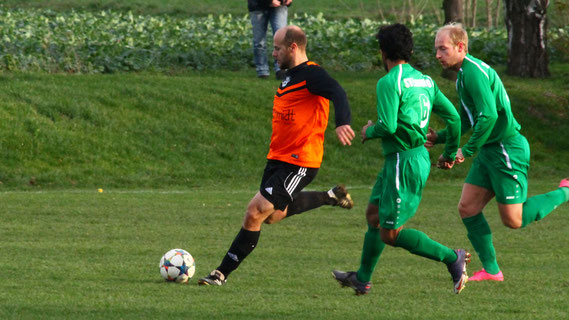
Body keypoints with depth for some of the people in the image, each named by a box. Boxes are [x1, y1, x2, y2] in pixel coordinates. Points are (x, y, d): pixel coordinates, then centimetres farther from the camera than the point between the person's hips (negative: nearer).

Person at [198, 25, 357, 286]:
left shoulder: (311, 74, -15)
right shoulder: (291, 77, 14)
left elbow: (337, 93, -32)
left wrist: (343, 123, -49)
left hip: (298, 164, -10)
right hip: (278, 158, 10)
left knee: (255, 213, -13)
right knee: (273, 215, 23)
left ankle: (222, 274, -8)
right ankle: (331, 198, 34)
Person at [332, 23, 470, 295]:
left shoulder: (389, 82, -14)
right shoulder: (425, 80, 10)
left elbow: (388, 126, -23)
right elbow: (453, 117, 11)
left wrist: (369, 132, 0)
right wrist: (450, 154, 25)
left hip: (404, 162, -9)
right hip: (419, 156, 9)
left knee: (390, 234, -5)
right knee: (374, 214, 21)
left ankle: (452, 258, -6)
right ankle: (362, 279, 32)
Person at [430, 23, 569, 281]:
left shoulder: (474, 73, -18)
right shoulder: (463, 75, 14)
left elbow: (488, 116, -27)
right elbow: (466, 121, 25)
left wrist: (467, 150, -18)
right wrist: (439, 138, 13)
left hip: (507, 150, -10)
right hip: (490, 151, 10)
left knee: (513, 220, -5)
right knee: (468, 208, 4)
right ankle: (491, 270, 10)